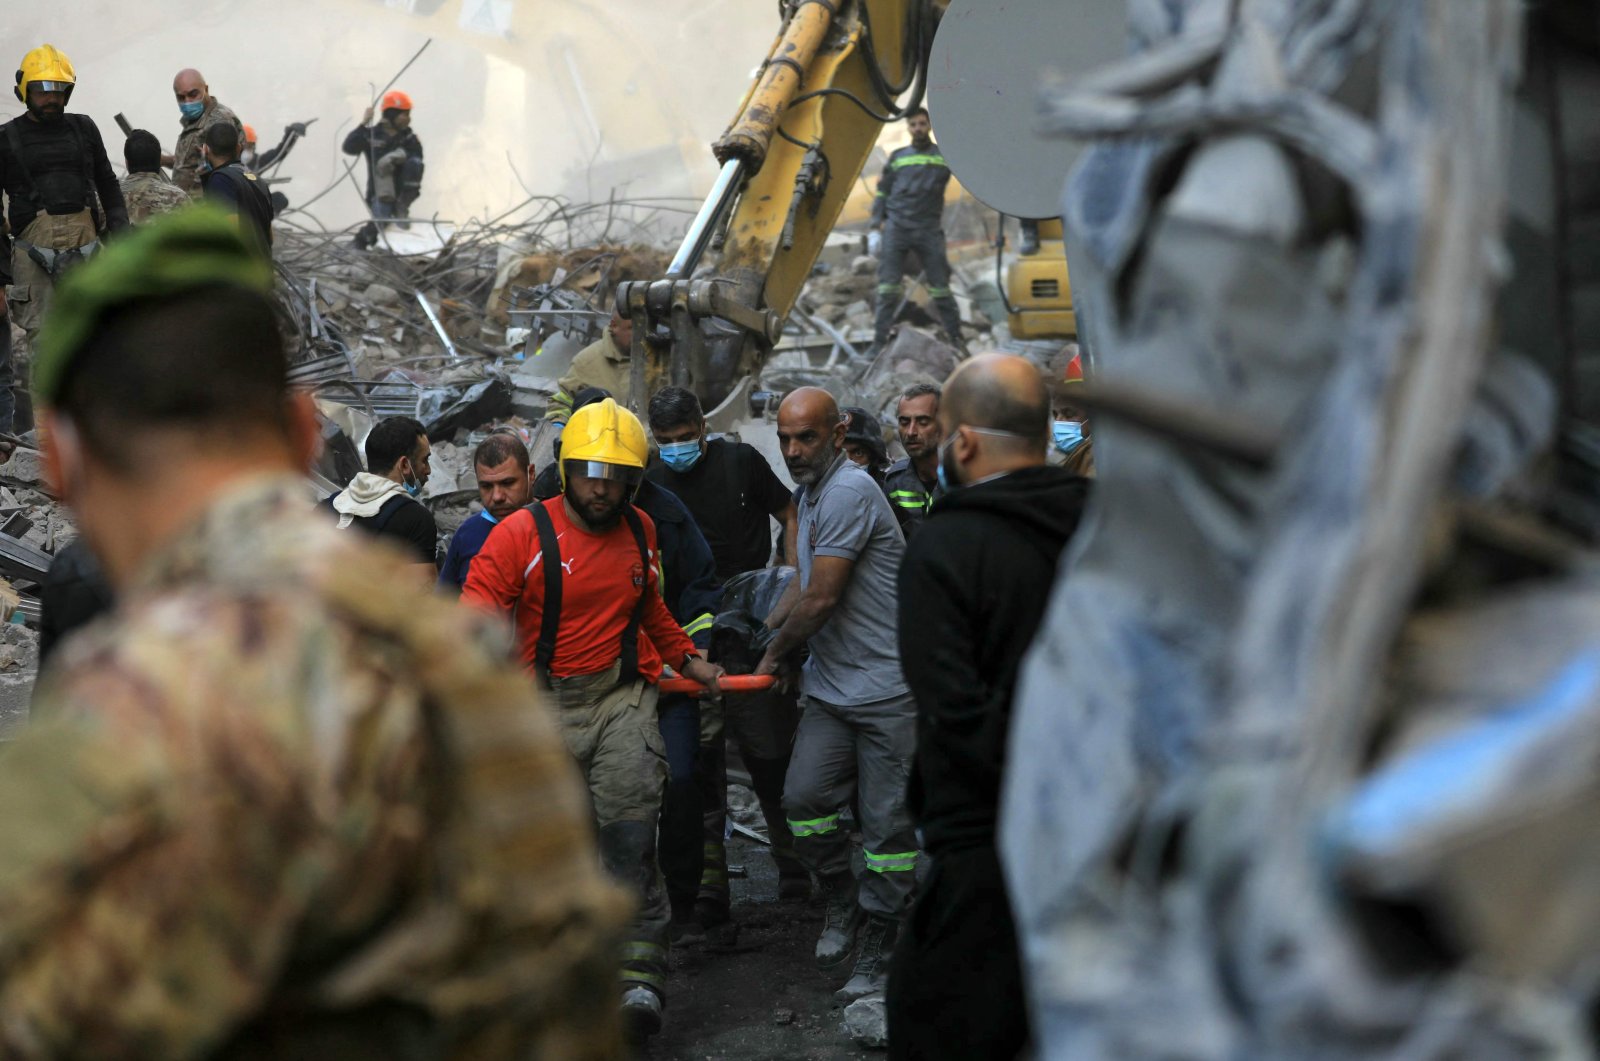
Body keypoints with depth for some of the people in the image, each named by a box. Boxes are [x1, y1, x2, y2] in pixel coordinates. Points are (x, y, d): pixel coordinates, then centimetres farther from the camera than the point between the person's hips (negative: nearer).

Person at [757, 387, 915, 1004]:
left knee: (885, 821, -1)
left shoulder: (850, 491, -16)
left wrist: (775, 655, -2)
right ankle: (841, 899, 20)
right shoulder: (813, 495, 16)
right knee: (803, 798, -2)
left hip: (886, 689, -8)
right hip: (830, 687, 8)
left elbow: (821, 600, -16)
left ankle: (878, 951, 8)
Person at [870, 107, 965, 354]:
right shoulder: (897, 158, 13)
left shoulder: (945, 156, 9)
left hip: (929, 231, -1)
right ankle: (879, 341, 1)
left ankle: (956, 337, 11)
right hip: (896, 229, 1)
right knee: (888, 287, -2)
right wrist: (878, 221, 4)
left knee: (940, 287, 0)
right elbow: (882, 192, 17)